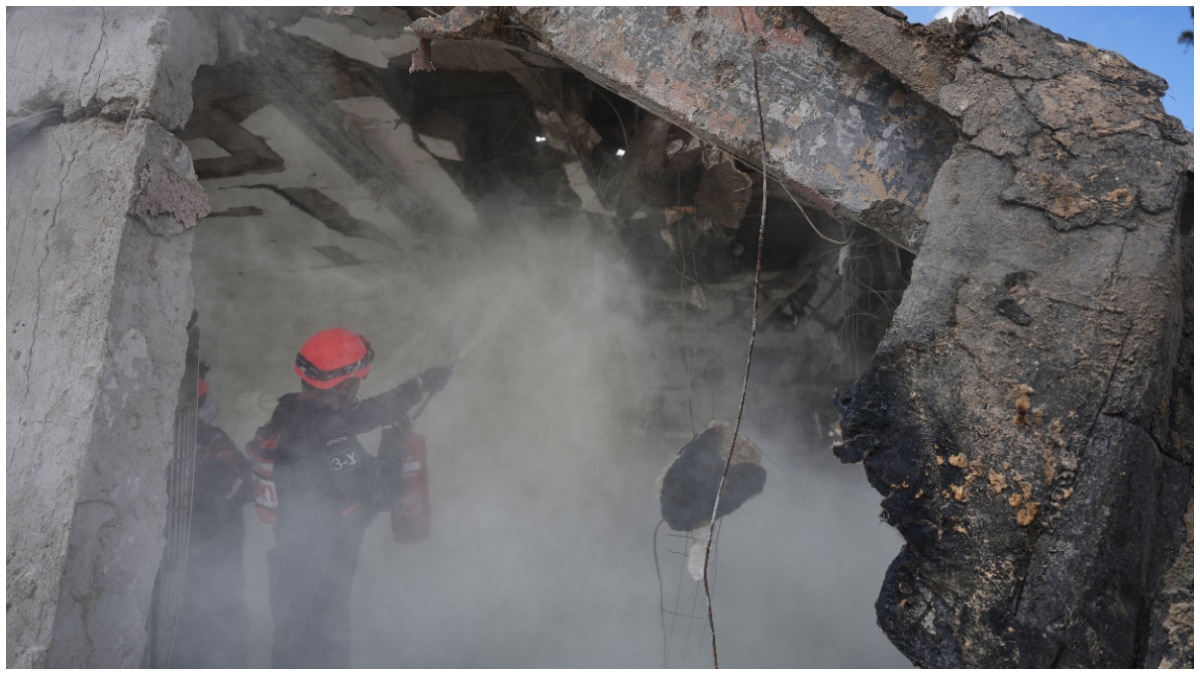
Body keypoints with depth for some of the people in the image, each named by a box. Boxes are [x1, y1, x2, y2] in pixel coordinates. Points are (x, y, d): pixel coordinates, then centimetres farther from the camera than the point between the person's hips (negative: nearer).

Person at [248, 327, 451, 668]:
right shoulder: (329, 439, -29)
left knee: (292, 647, 23)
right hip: (321, 569, -8)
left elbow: (360, 415, 8)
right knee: (325, 653, 8)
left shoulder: (288, 413, -1)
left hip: (289, 560, 8)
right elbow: (377, 492, -25)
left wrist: (421, 386, 12)